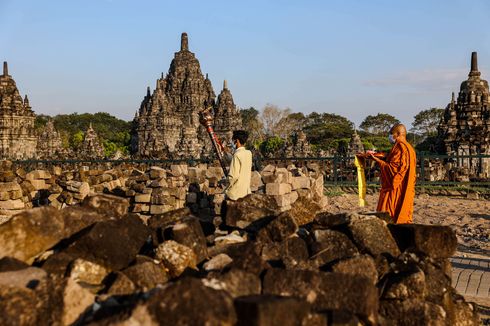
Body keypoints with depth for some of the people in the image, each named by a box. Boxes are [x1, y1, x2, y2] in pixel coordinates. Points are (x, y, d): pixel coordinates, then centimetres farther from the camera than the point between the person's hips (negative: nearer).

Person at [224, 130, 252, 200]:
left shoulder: (237, 155, -21)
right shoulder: (249, 153, 2)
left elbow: (234, 176, -24)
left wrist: (228, 188, -6)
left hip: (236, 193, -7)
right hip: (246, 190, 8)